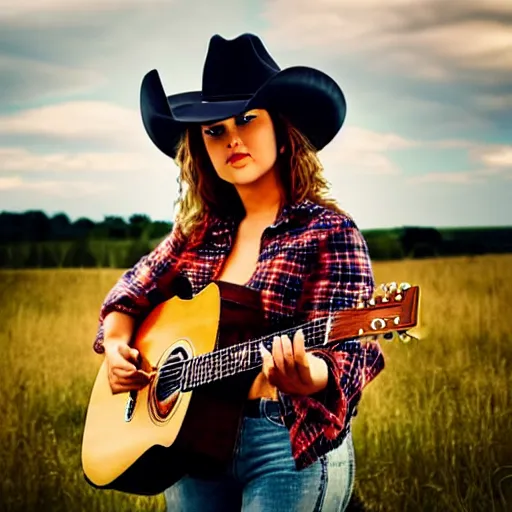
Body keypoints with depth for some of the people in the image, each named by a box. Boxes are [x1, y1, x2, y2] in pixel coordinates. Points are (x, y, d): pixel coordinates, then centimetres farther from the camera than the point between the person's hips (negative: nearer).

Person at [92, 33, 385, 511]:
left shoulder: (328, 232, -10)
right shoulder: (201, 231, 7)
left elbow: (345, 352, -18)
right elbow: (129, 294, 19)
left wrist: (303, 377, -39)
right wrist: (117, 346, -1)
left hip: (292, 444, -5)